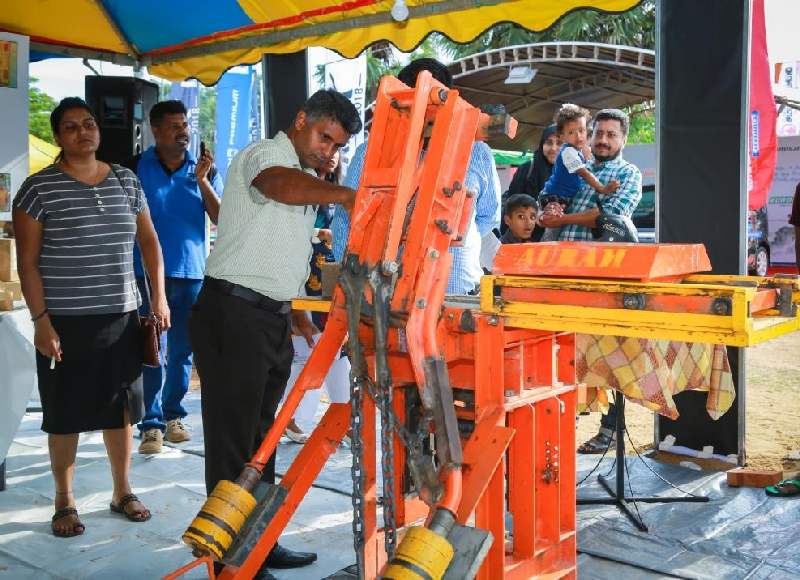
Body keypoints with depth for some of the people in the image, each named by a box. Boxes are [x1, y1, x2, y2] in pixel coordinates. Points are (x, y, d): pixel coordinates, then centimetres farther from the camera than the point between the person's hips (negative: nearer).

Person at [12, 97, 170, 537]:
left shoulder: (126, 181, 8)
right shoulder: (39, 188, -5)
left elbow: (149, 240, 16)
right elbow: (27, 262, -5)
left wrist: (159, 296, 8)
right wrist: (41, 320, -12)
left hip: (121, 319, 4)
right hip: (65, 323, -4)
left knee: (120, 410, 12)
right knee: (65, 415, 5)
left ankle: (122, 492, 28)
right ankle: (64, 501, 22)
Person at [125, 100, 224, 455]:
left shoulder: (204, 170, 6)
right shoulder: (137, 168, 1)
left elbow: (222, 220, -1)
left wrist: (202, 181, -13)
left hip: (191, 272, 3)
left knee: (183, 351, 10)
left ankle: (173, 415, 24)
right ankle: (151, 425, 1)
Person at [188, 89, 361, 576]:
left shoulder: (307, 181, 21)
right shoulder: (266, 154, -8)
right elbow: (279, 184, -35)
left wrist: (295, 311, 22)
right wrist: (345, 194, -37)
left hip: (273, 317, 10)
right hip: (235, 312, -10)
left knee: (260, 435, 16)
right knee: (233, 436, -2)